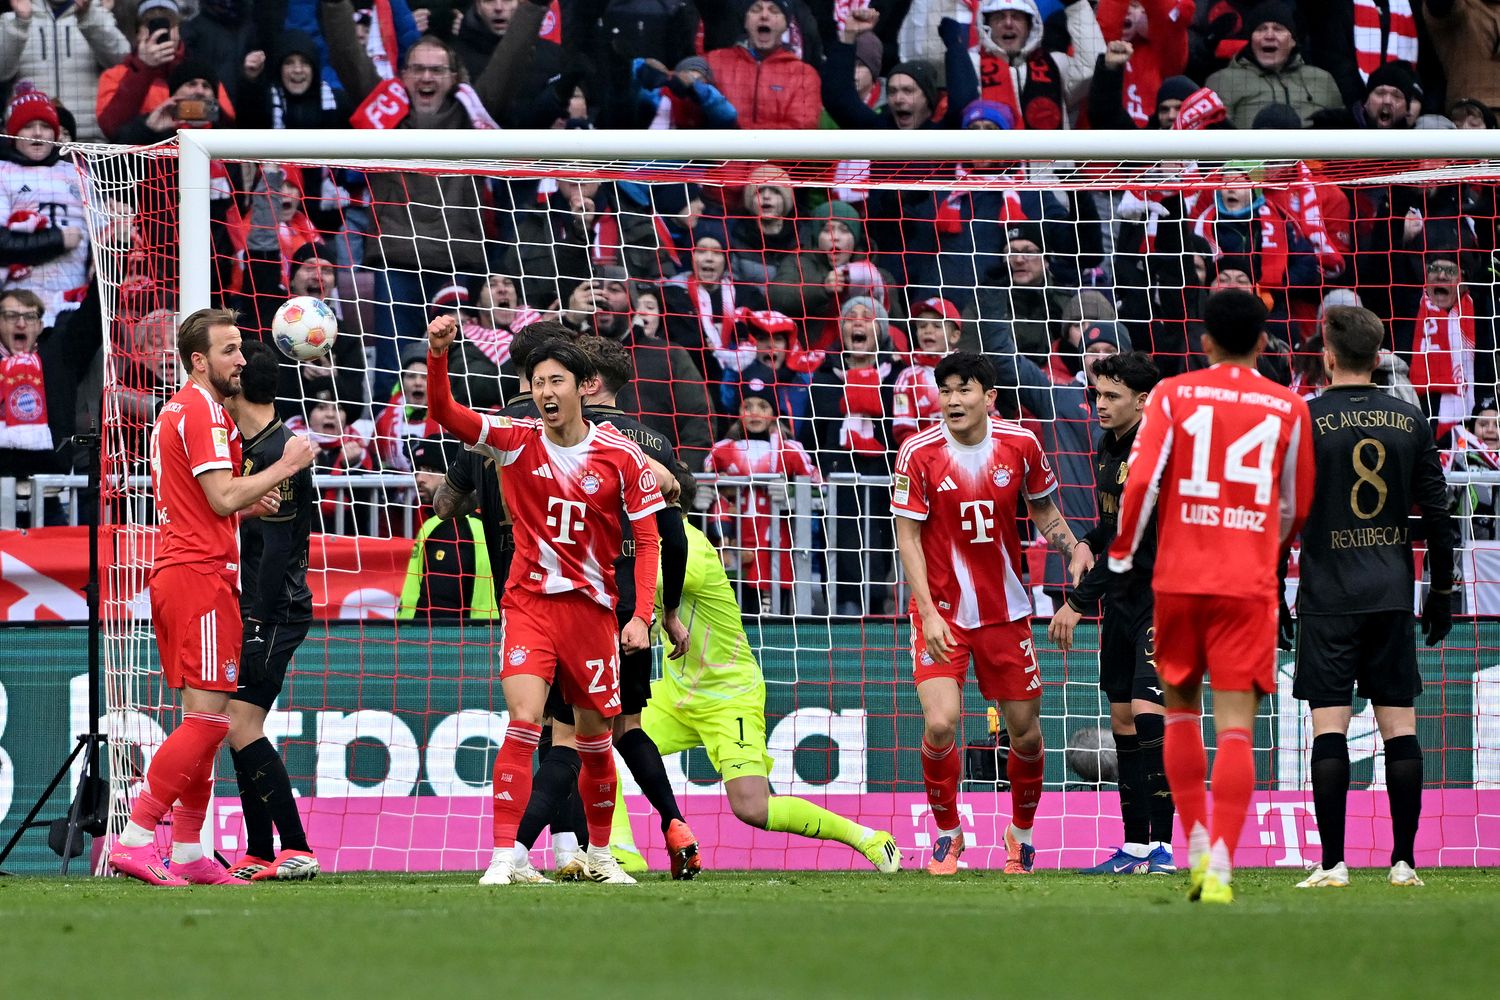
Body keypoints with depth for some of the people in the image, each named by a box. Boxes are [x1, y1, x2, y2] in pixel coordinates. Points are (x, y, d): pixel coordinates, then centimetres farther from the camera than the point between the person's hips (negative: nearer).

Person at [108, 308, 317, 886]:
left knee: (205, 720, 11)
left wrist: (248, 504, 17)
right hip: (200, 573, -11)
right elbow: (222, 497, -19)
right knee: (209, 719, -13)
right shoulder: (204, 410, -10)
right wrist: (285, 466, -10)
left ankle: (188, 854, 11)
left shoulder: (178, 411, 22)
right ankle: (135, 839, -18)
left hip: (178, 572, 11)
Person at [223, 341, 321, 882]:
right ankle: (259, 855, 15)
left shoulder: (275, 453, -15)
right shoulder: (255, 447, 15)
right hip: (257, 613, 10)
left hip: (274, 613, -10)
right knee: (241, 729, 11)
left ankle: (296, 849, -16)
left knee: (241, 726, -15)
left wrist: (258, 622, -20)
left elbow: (277, 548, -19)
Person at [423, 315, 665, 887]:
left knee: (595, 737, 11)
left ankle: (600, 855, 31)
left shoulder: (622, 457, -4)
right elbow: (446, 414, -14)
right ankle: (504, 857, -19)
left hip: (592, 607, 1)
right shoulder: (518, 441, -3)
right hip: (529, 603, -1)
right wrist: (437, 354, -31)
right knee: (523, 722, -18)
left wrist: (641, 616, -10)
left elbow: (647, 539, -1)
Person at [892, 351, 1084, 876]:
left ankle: (1021, 833, 31)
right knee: (940, 724, -18)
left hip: (1006, 611, 3)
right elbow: (908, 536, -9)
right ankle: (947, 834, 4)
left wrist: (1074, 550, -7)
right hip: (942, 610, -3)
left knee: (1025, 732, 7)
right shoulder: (918, 453, -12)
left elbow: (1043, 508, 12)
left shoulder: (1020, 444, -5)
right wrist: (928, 613, -17)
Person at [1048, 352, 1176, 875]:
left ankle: (1162, 846, -15)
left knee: (1148, 712, -17)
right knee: (1123, 721, 8)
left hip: (1162, 600, -9)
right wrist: (1086, 546, 5)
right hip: (1121, 601, 9)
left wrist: (1077, 601, -21)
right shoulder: (1106, 449, 11)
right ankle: (1135, 847, 13)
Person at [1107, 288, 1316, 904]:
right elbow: (1296, 506, 14)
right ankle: (1220, 869, -16)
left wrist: (1120, 556, 2)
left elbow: (1140, 481, -9)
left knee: (1181, 708, 19)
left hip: (1180, 577, 0)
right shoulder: (1288, 408, 5)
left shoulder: (1174, 395, 1)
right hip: (1250, 584, 0)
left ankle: (1197, 845, 13)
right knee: (1235, 724, -4)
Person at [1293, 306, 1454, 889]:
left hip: (1328, 595, -3)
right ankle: (1404, 860, 4)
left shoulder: (1306, 420, -5)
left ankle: (1333, 863, -8)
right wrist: (1441, 589, 16)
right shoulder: (1409, 420, 5)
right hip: (1392, 596, 3)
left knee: (1329, 727, -4)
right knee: (1399, 726, 5)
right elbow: (1436, 511, 7)